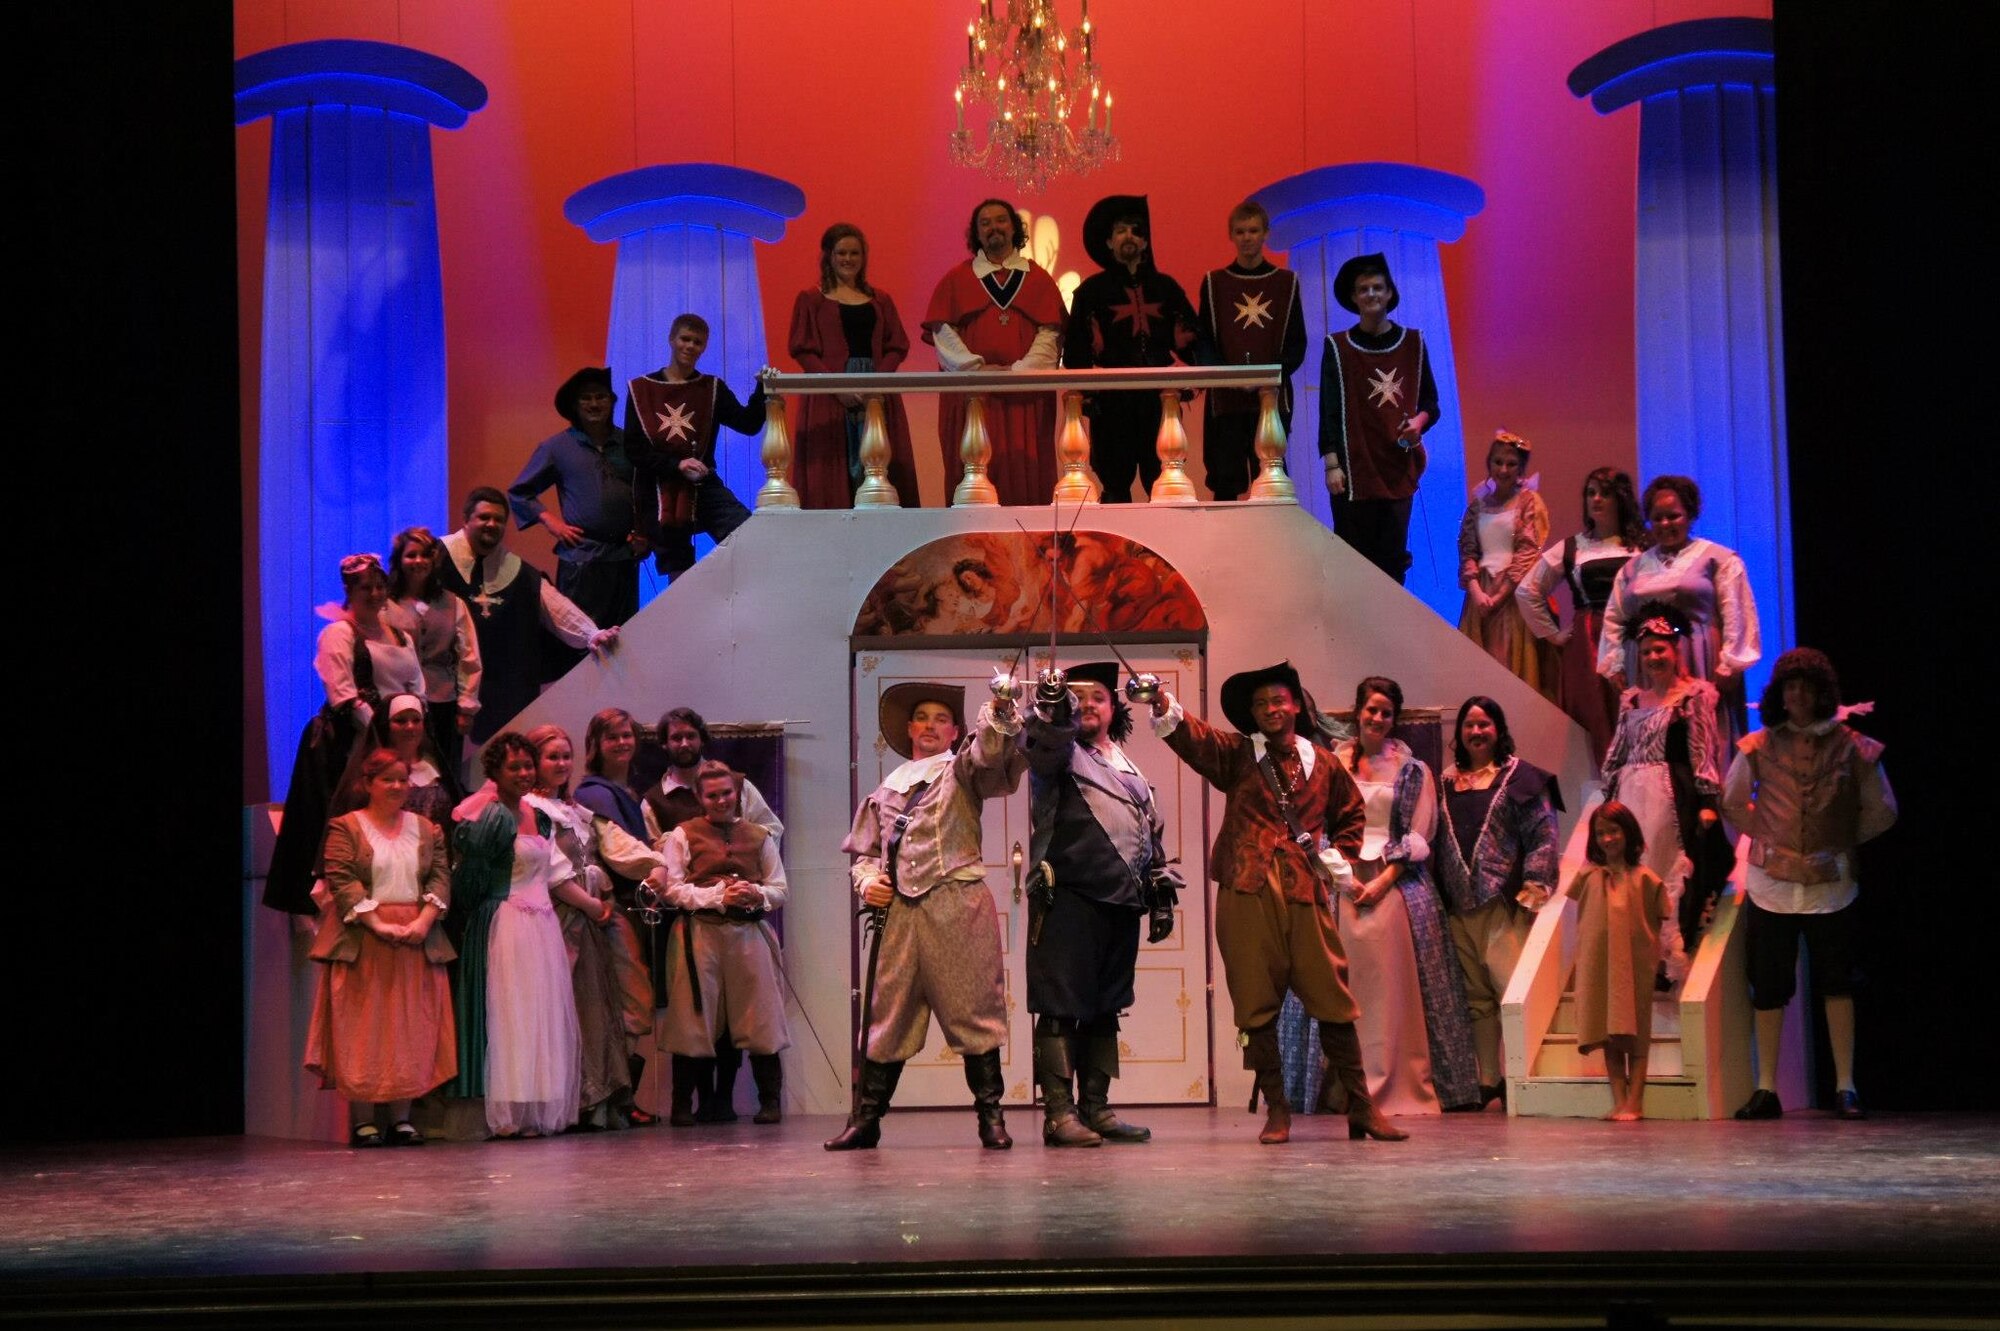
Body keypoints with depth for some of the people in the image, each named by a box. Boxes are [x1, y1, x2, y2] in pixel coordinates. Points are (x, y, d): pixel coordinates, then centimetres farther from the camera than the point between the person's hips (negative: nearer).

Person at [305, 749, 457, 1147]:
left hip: (416, 941, 4)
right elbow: (342, 882, -9)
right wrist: (378, 924, -17)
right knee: (363, 1029, -4)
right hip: (362, 941, -4)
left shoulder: (426, 829, 14)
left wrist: (424, 920, -11)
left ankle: (401, 1117, 5)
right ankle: (363, 1120, -2)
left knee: (410, 1028, 1)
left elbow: (440, 877, 6)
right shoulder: (346, 828, 1)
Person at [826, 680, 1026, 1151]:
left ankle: (990, 1115, 1)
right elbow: (863, 851, 24)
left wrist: (998, 715, -31)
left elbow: (988, 752, -11)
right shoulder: (886, 789, 23)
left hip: (957, 905, -3)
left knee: (972, 1010, -4)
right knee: (886, 1014, 4)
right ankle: (866, 1118, 9)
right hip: (897, 910, 3)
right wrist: (867, 881, 3)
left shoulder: (962, 771, 12)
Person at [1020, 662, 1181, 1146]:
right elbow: (1041, 742, -22)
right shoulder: (1061, 752, 3)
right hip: (1071, 899, -7)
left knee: (1106, 1010, 10)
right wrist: (1052, 706, -42)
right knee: (1062, 1009, -7)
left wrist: (1162, 896, 21)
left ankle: (1096, 1108, 17)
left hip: (1122, 902, 7)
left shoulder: (1130, 769, 22)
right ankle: (1058, 1113, -8)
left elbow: (1154, 833, 25)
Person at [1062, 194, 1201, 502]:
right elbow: (1075, 349, 2)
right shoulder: (1092, 290, 8)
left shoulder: (1165, 287, 14)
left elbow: (1188, 336, 14)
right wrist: (1085, 393, -8)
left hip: (1159, 398, 2)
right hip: (1112, 401, -2)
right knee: (1116, 486, -1)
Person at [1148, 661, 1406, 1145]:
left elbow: (1351, 815, 28)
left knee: (1332, 998, 1)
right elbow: (1197, 738, -12)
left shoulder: (1324, 764, 13)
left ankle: (1361, 1107, 9)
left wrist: (1341, 856, 10)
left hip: (1307, 892, 1)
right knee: (1257, 1003, 1)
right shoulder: (1237, 755, 8)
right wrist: (1167, 712, -32)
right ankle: (1276, 1111, 9)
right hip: (1248, 892, -1)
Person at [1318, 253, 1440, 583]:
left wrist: (1419, 422, -8)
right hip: (1355, 470, -2)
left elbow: (1430, 401, 15)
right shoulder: (1338, 348, 3)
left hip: (1399, 468, 2)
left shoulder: (1413, 342, 10)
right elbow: (1329, 411, 0)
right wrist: (1332, 464, -8)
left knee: (1393, 557, 1)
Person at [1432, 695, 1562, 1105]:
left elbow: (1543, 835, -1)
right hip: (1459, 905, 4)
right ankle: (1488, 1083, 6)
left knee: (1511, 989, -13)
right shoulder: (1446, 782, 16)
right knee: (1477, 996, 4)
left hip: (1503, 902, -4)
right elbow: (1436, 841, 18)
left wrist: (1533, 887, -10)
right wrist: (1440, 893, 9)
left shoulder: (1519, 776, 4)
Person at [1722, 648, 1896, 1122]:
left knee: (1837, 984, 0)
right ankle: (1766, 1088, 10)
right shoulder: (1759, 747, 3)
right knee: (1768, 987, 4)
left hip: (1830, 884, -1)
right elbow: (1731, 803, 14)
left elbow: (1882, 811, 8)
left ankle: (1845, 1087, 5)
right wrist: (1765, 836, 5)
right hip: (1772, 883, 1)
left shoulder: (1851, 746, 0)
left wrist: (1841, 840, 3)